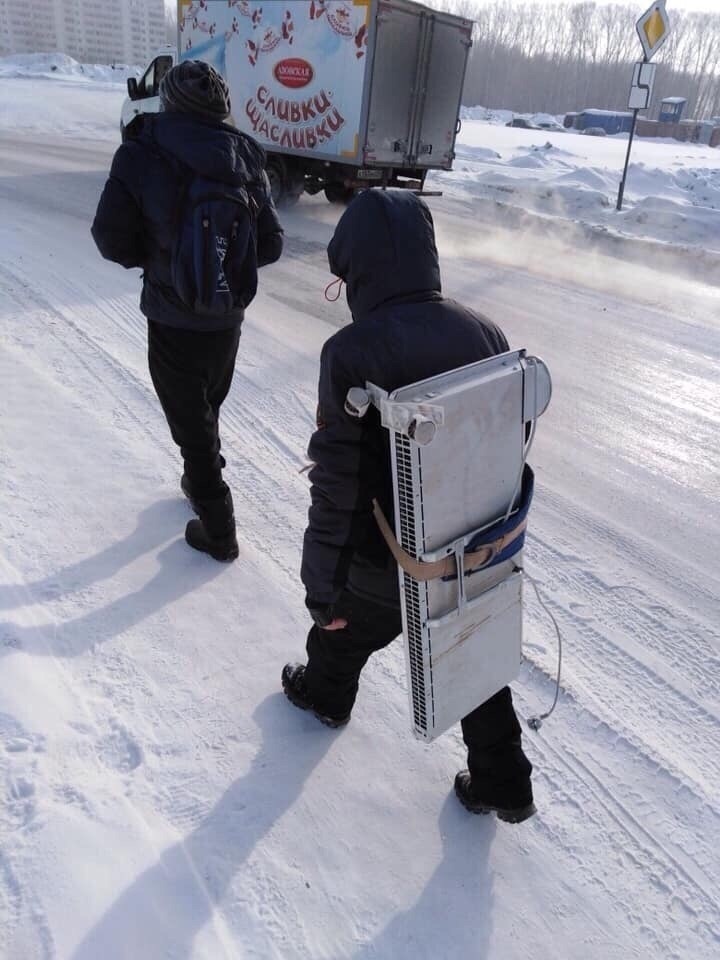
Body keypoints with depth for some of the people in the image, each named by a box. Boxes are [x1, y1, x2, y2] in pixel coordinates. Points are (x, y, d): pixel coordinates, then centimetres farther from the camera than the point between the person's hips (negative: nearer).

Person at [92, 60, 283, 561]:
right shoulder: (247, 157, -3)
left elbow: (112, 238, -10)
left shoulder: (143, 156, -13)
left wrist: (155, 257, 9)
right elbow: (270, 244, 0)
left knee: (190, 421, 9)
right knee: (208, 406, 26)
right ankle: (202, 481, 47)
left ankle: (218, 532, 16)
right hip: (229, 316, 4)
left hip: (173, 319, -4)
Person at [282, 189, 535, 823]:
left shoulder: (352, 351, -23)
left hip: (386, 565, -4)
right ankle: (504, 783, 37)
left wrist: (323, 586, -10)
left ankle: (324, 694, 56)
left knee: (345, 633, 27)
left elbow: (338, 485, -21)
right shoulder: (487, 334, -5)